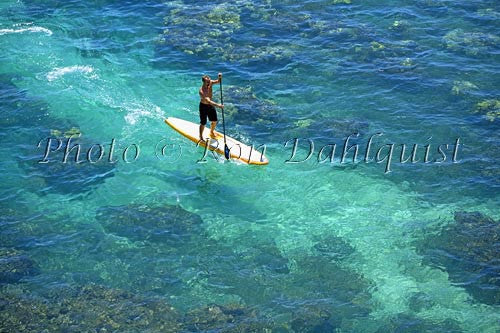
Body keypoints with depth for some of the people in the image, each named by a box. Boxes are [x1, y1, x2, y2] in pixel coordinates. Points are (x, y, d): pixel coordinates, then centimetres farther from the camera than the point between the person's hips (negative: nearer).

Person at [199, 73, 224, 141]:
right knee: (203, 123, 3)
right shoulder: (202, 91, -33)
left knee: (214, 121, 15)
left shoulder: (210, 83, -12)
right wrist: (217, 105, -50)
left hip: (211, 105, 7)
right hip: (204, 106, -7)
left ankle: (212, 132, 42)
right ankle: (201, 137, 22)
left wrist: (220, 77, -34)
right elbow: (208, 101, -40)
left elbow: (218, 81, -9)